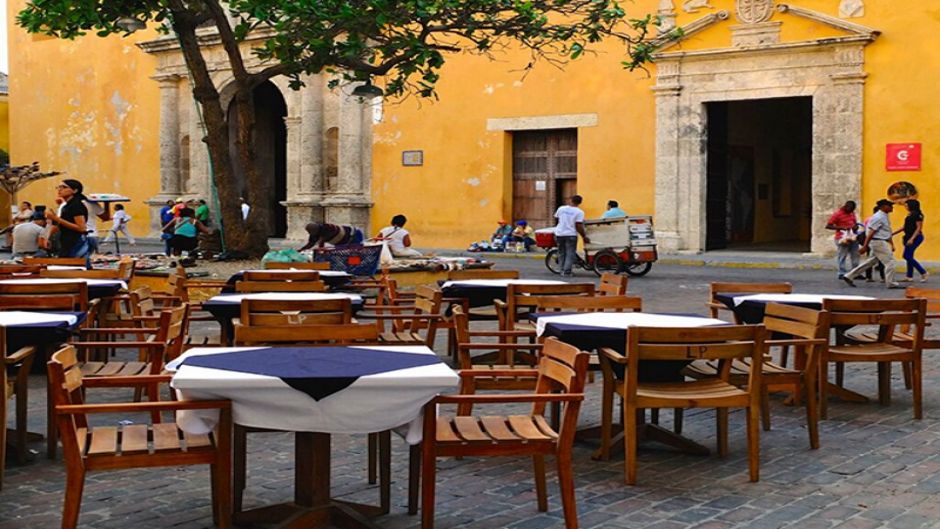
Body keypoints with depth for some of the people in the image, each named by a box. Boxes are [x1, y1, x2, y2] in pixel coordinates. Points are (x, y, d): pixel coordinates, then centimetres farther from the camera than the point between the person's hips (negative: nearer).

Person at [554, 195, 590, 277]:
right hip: (571, 234, -4)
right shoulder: (579, 212, -7)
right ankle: (567, 271, -5)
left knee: (561, 253, 15)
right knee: (570, 254, 2)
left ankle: (563, 270, 18)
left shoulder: (561, 208, 3)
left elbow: (556, 218, 15)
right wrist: (584, 237, -4)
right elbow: (579, 226, -12)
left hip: (559, 234, 4)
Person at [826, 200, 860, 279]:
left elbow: (855, 222, 28)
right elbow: (828, 226, -11)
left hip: (853, 237, 7)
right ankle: (842, 274, 1)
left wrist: (856, 226, 1)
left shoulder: (852, 213, 13)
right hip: (842, 238, -7)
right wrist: (841, 228, -19)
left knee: (855, 255, 6)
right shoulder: (837, 214, -8)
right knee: (842, 256, -4)